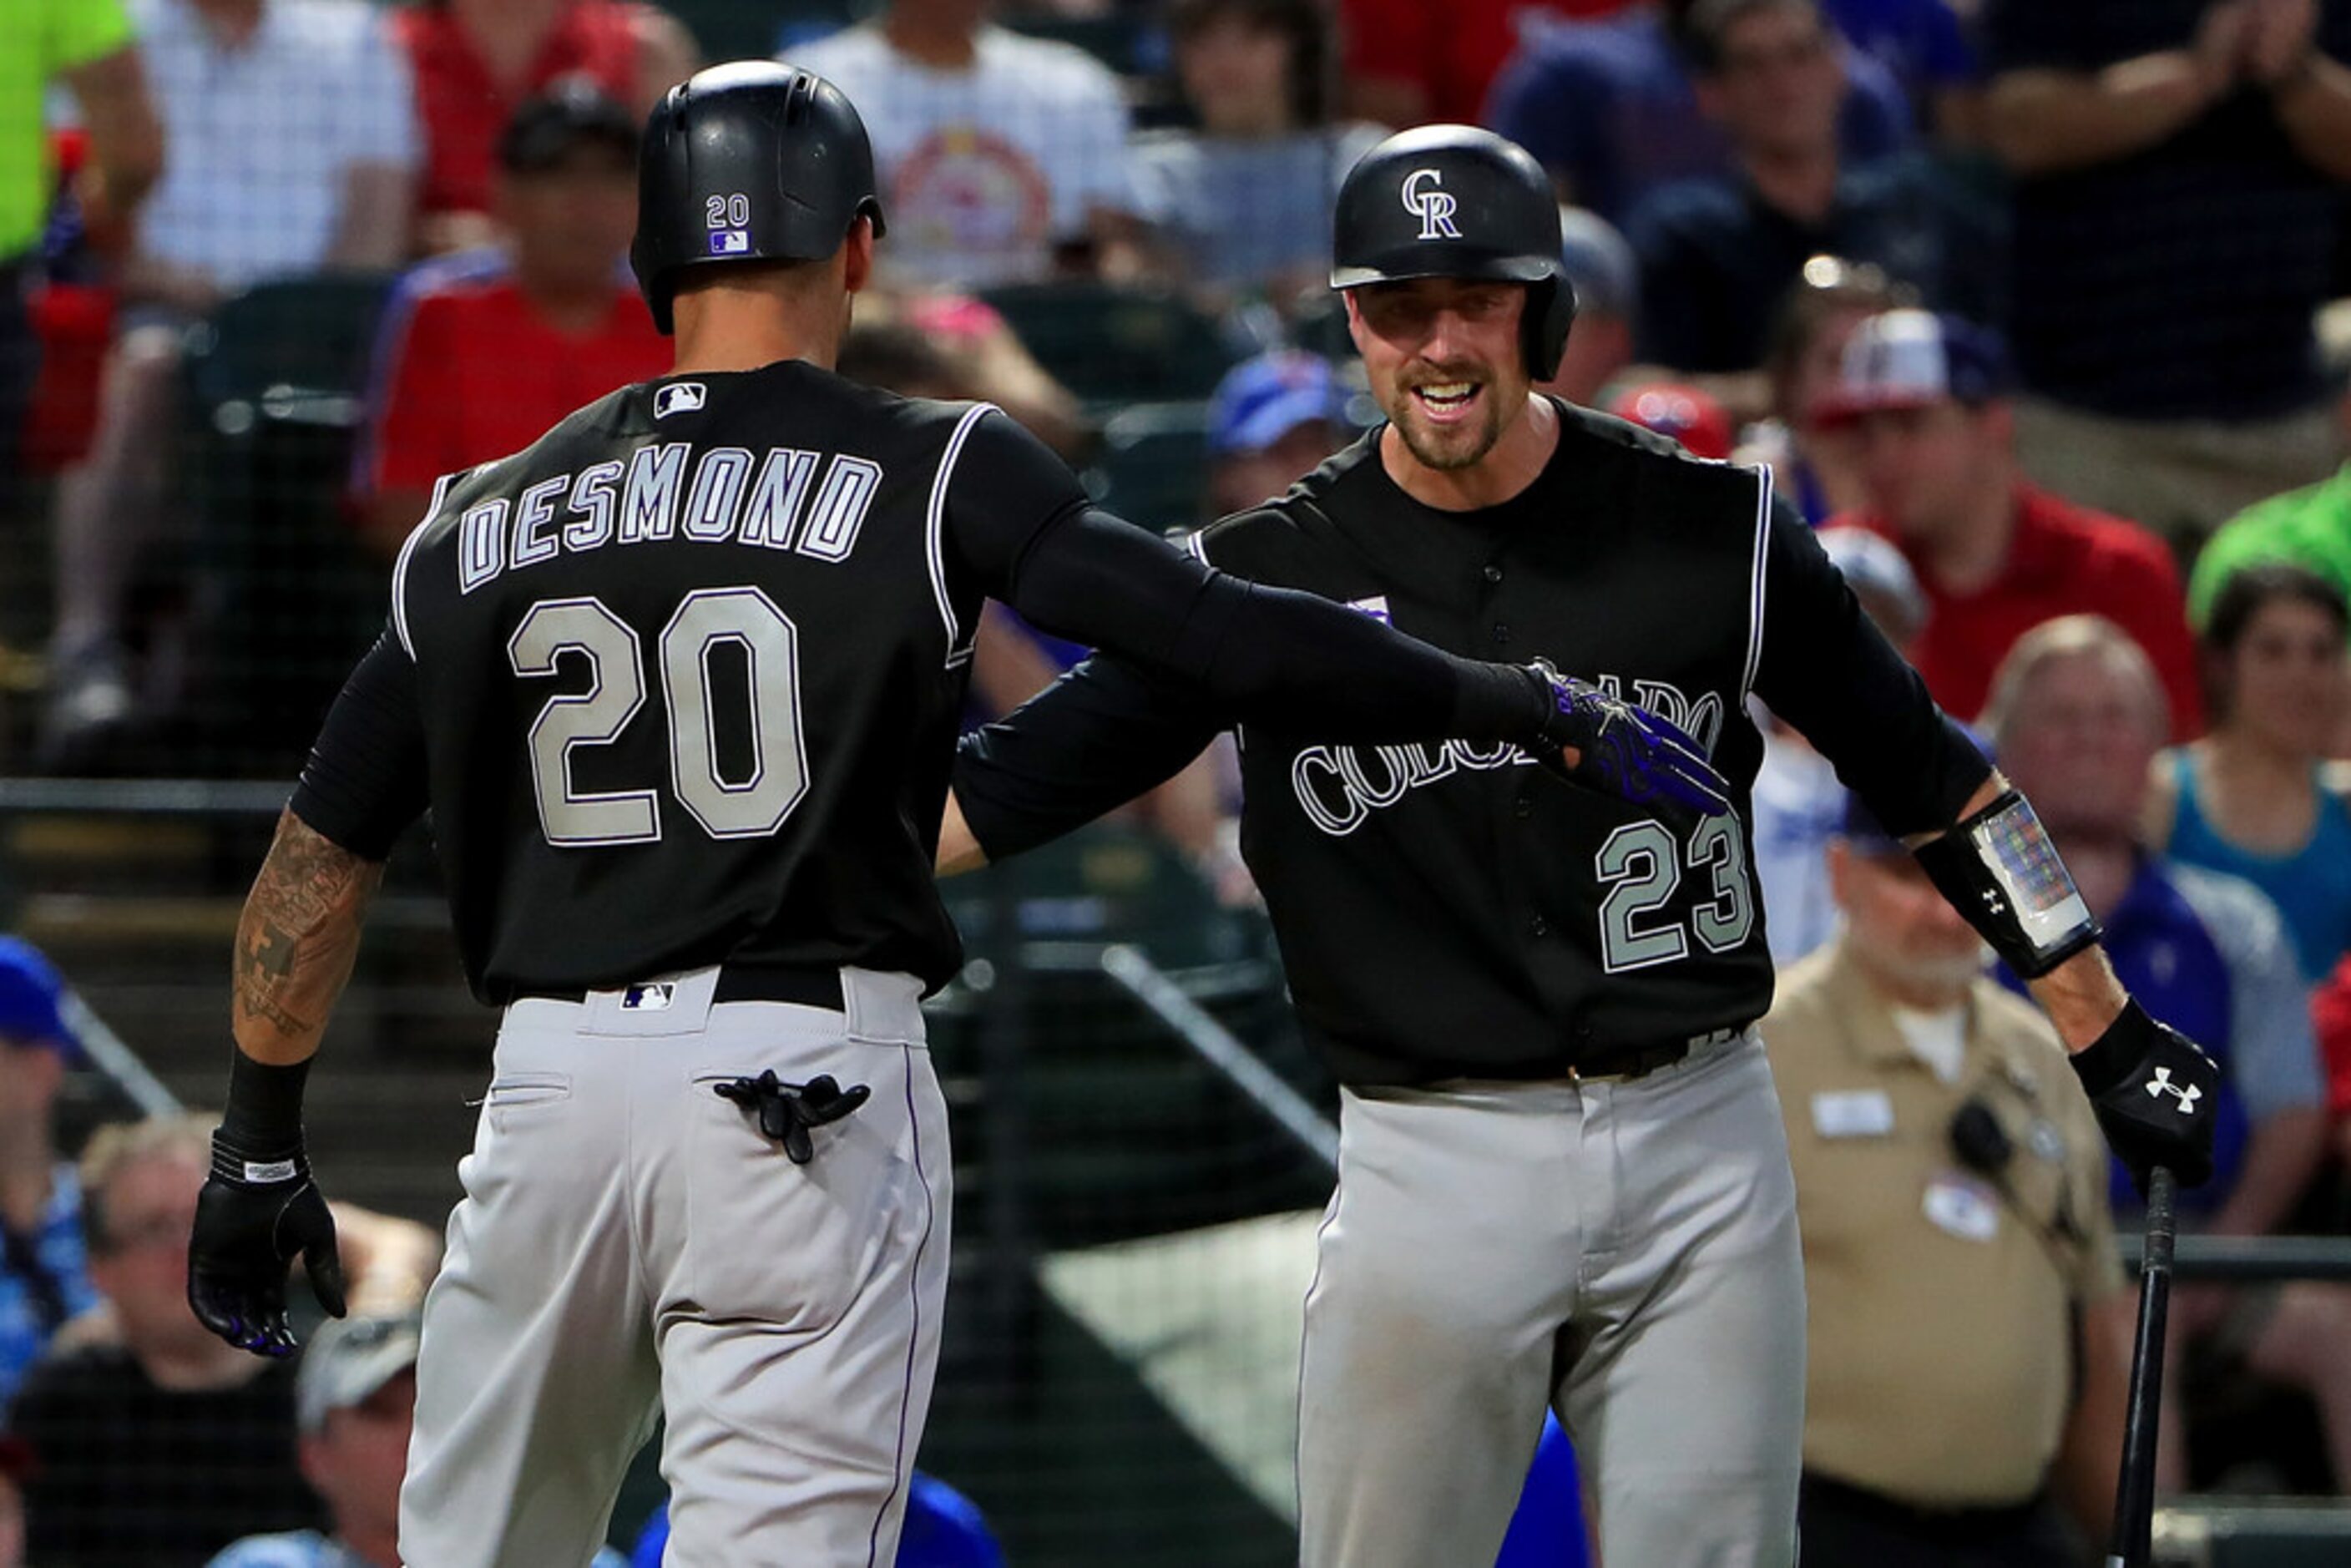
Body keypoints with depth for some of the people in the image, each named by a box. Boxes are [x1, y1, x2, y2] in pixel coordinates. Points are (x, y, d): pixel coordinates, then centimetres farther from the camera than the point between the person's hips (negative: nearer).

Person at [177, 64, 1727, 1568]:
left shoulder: (483, 523, 11)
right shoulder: (936, 475, -1)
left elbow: (322, 850, 13)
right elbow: (1230, 636, -8)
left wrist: (259, 1147, 20)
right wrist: (1531, 705, 1)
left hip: (551, 1084, 3)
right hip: (808, 1092, -3)